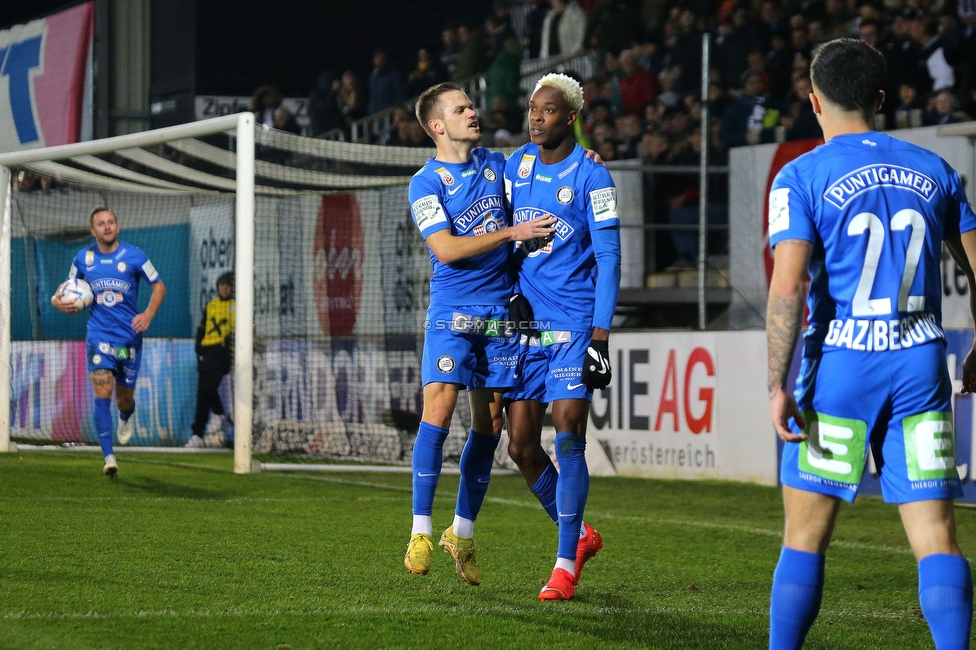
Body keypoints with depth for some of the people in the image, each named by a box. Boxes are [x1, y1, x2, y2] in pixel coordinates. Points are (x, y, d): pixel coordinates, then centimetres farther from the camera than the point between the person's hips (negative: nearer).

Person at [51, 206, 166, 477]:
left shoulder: (134, 256, -4)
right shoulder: (83, 259, 3)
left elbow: (159, 286, 4)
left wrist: (149, 314, -13)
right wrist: (58, 300, -5)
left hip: (129, 337, 0)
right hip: (99, 336, 0)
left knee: (124, 399, 11)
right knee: (102, 393, -17)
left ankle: (126, 418, 50)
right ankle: (109, 457, -18)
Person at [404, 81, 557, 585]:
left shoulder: (497, 164, 12)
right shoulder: (425, 183, -4)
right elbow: (446, 249, -14)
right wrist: (512, 233, -17)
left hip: (500, 311, 5)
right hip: (451, 312, -5)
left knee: (489, 423, 4)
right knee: (439, 409, -16)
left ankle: (463, 533, 15)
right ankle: (421, 530, -9)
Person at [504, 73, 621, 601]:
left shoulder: (590, 177, -7)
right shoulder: (516, 165, 10)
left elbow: (608, 260, -8)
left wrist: (600, 337, -14)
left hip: (574, 324, -6)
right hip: (524, 321, 6)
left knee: (568, 438, -12)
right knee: (521, 447, 4)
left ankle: (565, 564, -6)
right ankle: (579, 535, 24)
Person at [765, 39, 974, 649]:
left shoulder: (801, 177, -3)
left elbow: (788, 287, -13)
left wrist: (778, 386, -11)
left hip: (840, 368, -3)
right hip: (921, 366, 3)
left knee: (805, 537, 5)